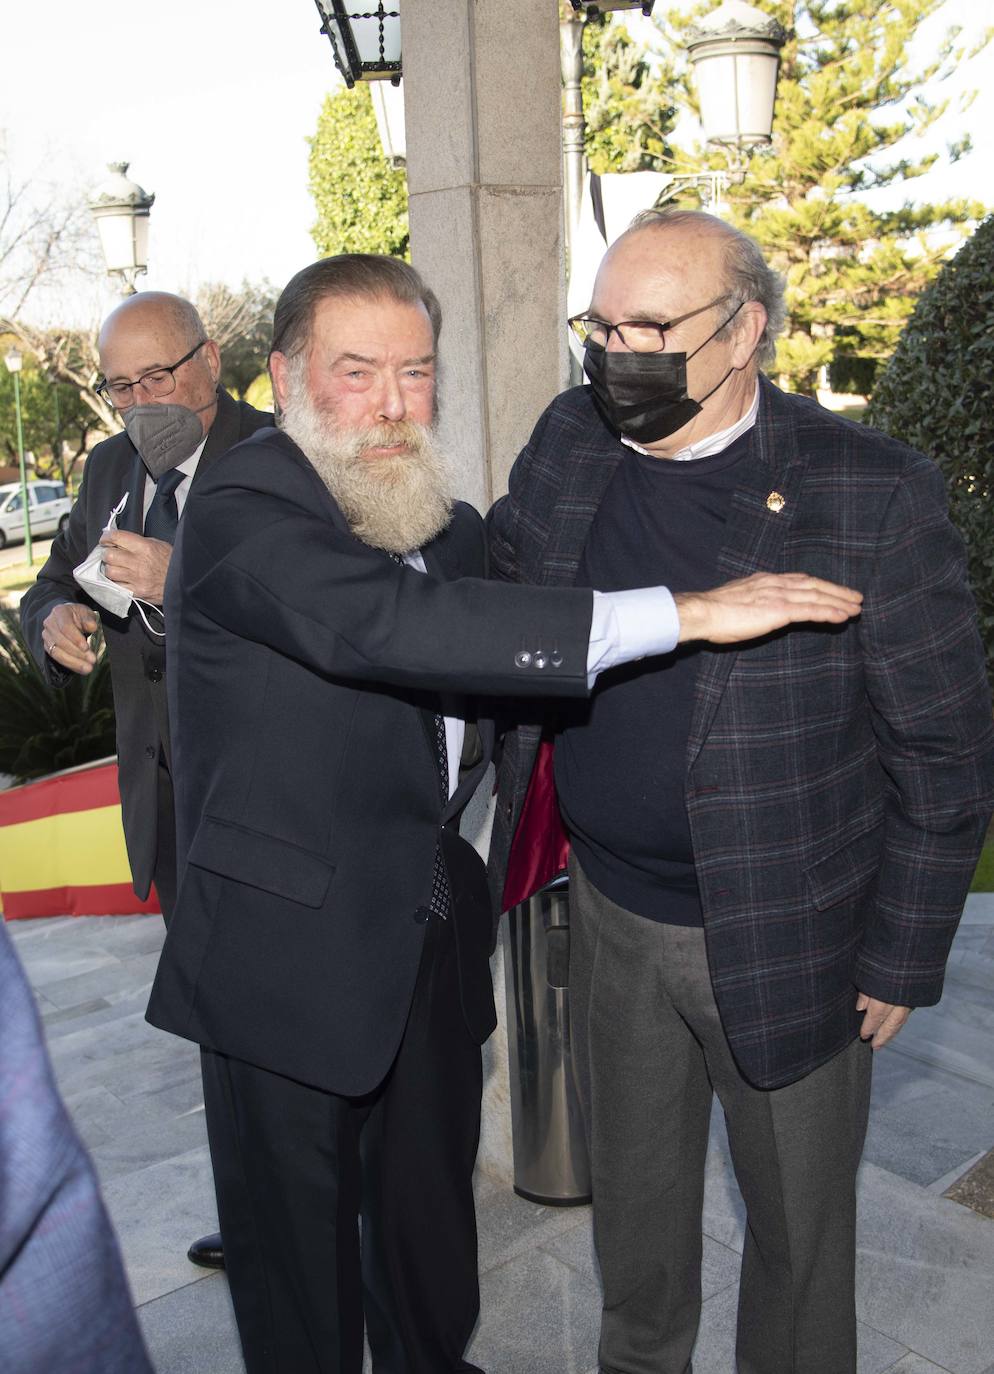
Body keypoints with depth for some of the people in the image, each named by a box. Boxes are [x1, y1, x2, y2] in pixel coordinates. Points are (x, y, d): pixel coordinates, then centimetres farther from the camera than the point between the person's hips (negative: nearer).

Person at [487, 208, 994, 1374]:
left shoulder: (871, 494, -18)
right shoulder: (569, 441, -3)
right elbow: (492, 579, 14)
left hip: (781, 938, -4)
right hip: (608, 911, 5)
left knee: (798, 1213, 19)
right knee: (632, 1187, 26)